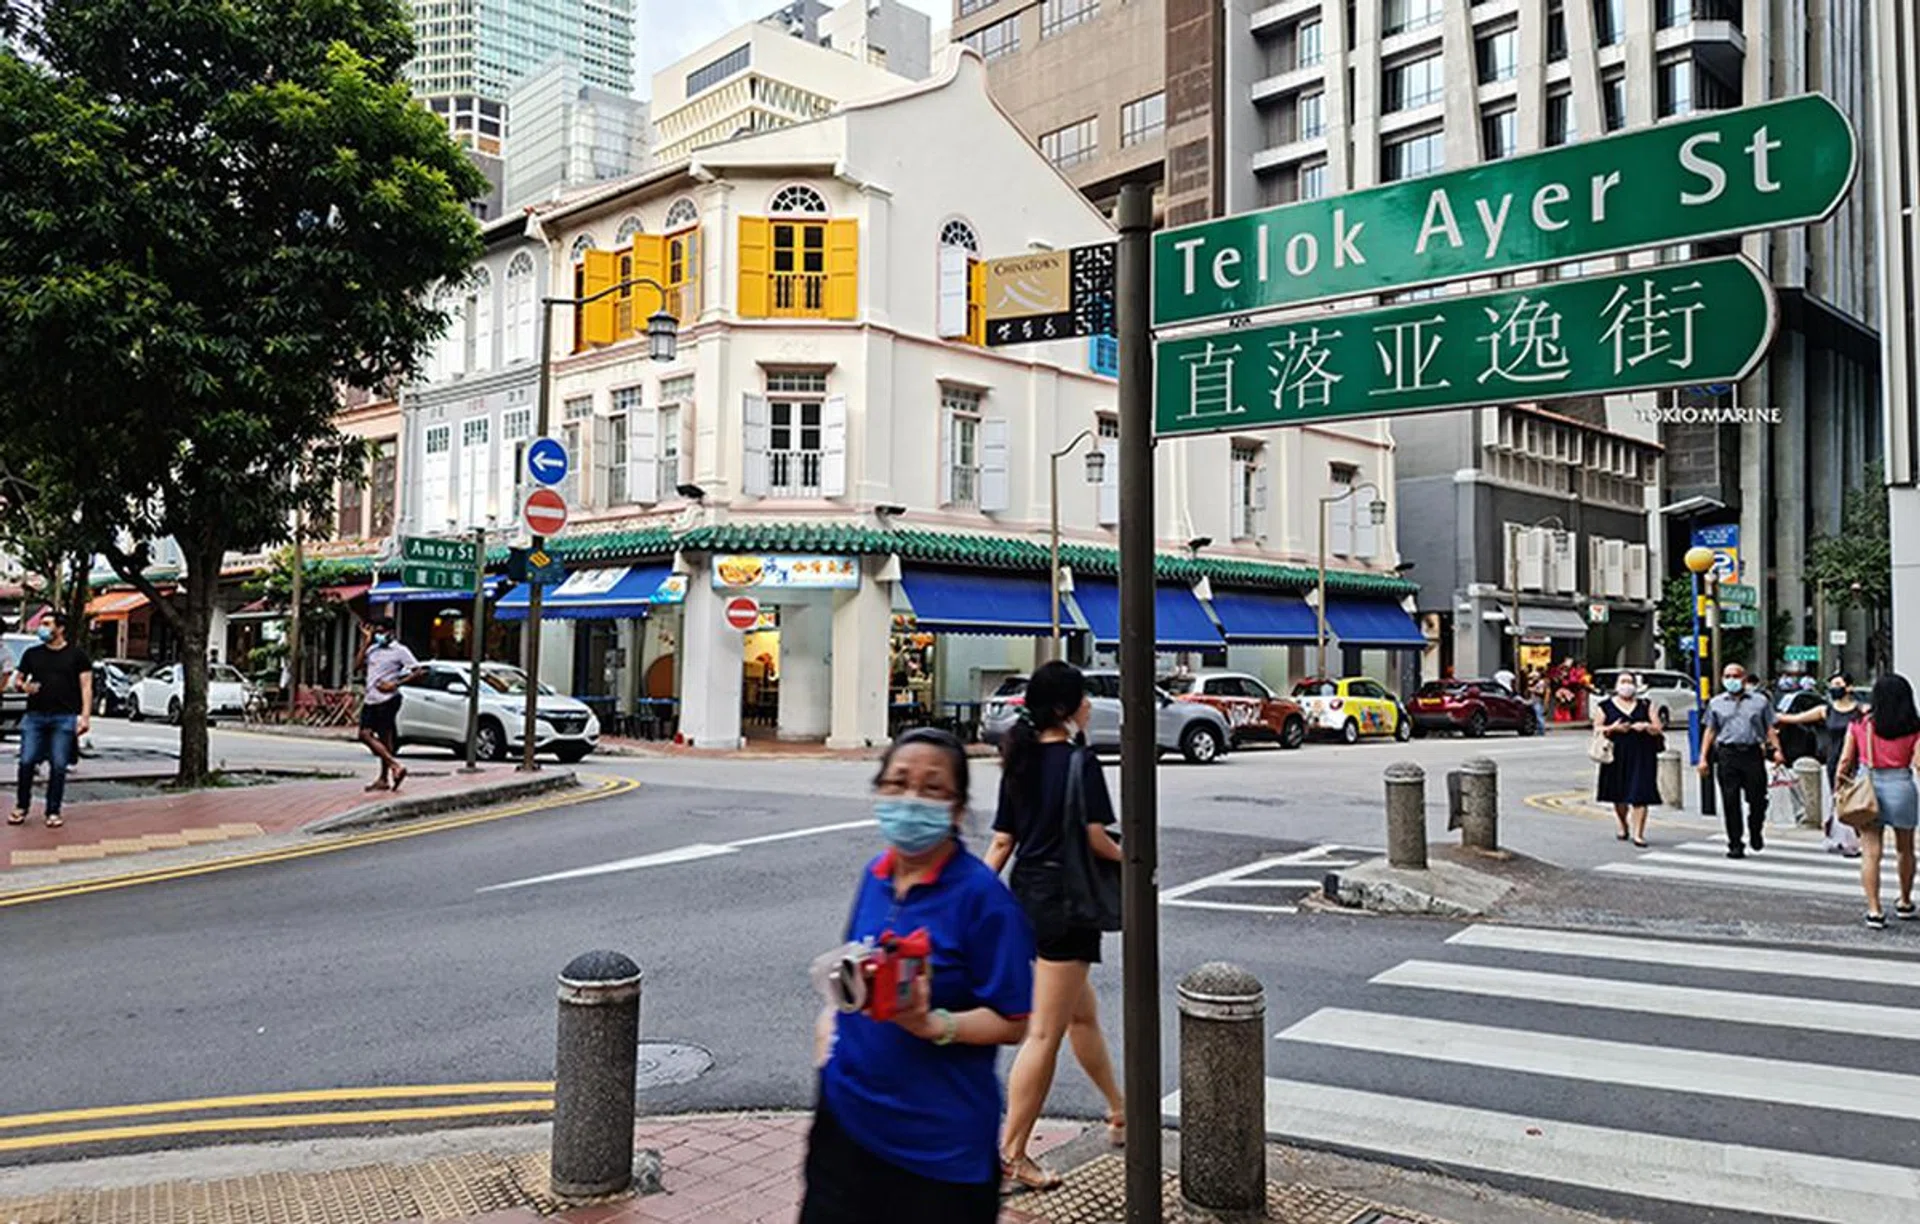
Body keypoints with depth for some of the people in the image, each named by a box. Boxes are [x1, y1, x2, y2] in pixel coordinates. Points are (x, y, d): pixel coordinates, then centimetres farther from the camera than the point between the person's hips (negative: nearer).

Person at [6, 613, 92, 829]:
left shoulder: (76, 655, 6)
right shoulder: (32, 654, 15)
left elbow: (86, 686, 3)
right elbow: (15, 679, 21)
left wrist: (85, 716, -7)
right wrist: (22, 686, -5)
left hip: (64, 717, -3)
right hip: (34, 716, 3)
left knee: (59, 766, -2)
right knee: (26, 762, -3)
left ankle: (53, 812, 6)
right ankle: (21, 807, 13)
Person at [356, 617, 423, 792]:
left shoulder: (400, 651, -4)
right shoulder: (372, 649, 15)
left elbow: (418, 671, -9)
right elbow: (358, 665, 3)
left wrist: (396, 684, -16)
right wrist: (366, 641, 3)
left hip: (387, 700, -7)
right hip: (370, 699, 7)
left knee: (384, 738, -6)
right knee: (365, 734, 2)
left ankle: (384, 779, 1)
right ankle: (395, 765, 5)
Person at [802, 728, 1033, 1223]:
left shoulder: (981, 895, -16)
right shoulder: (875, 875, 3)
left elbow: (1012, 1023, -14)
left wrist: (934, 1025, -28)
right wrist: (831, 1016, 2)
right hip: (847, 1119, 6)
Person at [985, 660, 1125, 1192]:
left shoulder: (1019, 761, 7)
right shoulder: (1080, 762, -14)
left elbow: (1001, 842, 7)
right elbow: (1096, 839, -16)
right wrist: (1130, 860, 3)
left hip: (1026, 898, 8)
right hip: (1064, 902, -8)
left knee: (1082, 1013, 23)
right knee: (1045, 1034, -1)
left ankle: (1119, 1113, 40)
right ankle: (1012, 1152, 4)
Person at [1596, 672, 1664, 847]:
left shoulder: (1645, 705, 10)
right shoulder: (1606, 706, 8)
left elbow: (1657, 728, 7)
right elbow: (1597, 729, 5)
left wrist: (1646, 726, -13)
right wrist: (1612, 728, -12)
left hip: (1641, 755, -1)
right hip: (1617, 755, 1)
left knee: (1640, 794, -9)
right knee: (1619, 795, 9)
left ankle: (1638, 834, -7)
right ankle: (1623, 827, 32)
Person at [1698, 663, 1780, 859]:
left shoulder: (1760, 701, 10)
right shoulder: (1716, 703, 14)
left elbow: (1769, 729, 9)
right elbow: (1710, 732, 14)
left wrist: (1776, 749, -6)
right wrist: (1703, 758, 6)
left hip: (1753, 754, -1)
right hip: (1727, 755, 1)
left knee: (1757, 799, 1)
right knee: (1730, 802, -1)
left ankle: (1756, 834, 27)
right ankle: (1735, 845, 5)